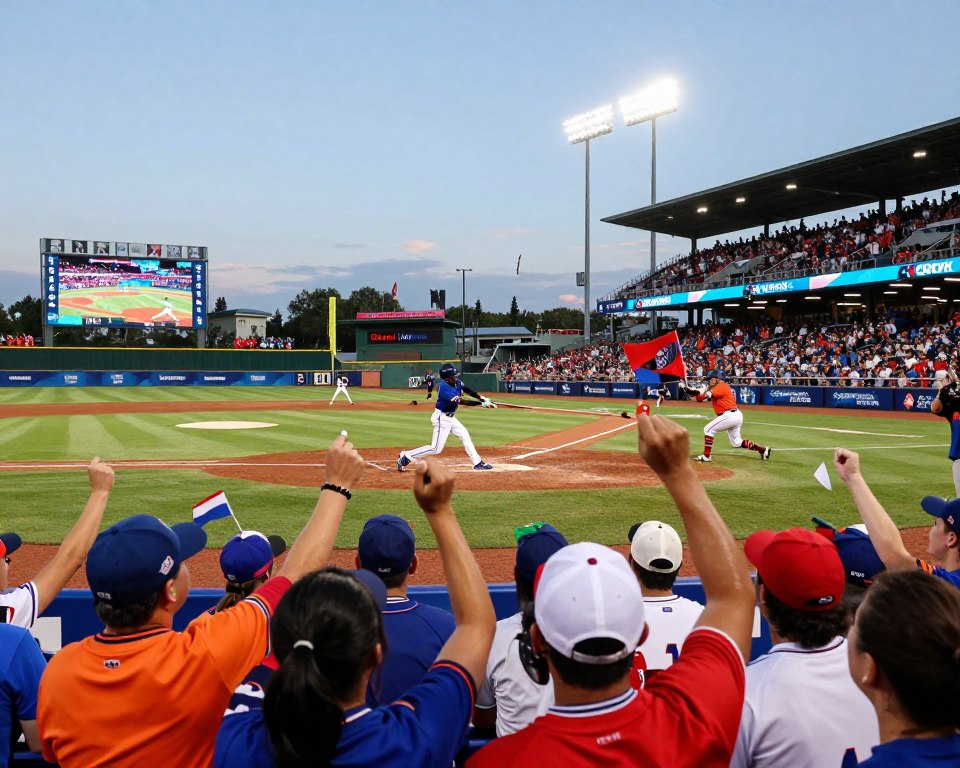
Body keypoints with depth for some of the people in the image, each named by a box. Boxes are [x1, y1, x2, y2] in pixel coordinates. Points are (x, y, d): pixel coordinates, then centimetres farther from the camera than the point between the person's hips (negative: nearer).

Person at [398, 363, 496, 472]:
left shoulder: (456, 382, -3)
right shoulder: (445, 389, -29)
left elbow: (468, 390, 6)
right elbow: (461, 402, -32)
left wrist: (482, 398, -7)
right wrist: (481, 403, -32)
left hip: (450, 417, 10)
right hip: (442, 418, -10)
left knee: (465, 435, 14)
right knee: (436, 449, -7)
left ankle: (477, 463, 22)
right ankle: (406, 456, 0)